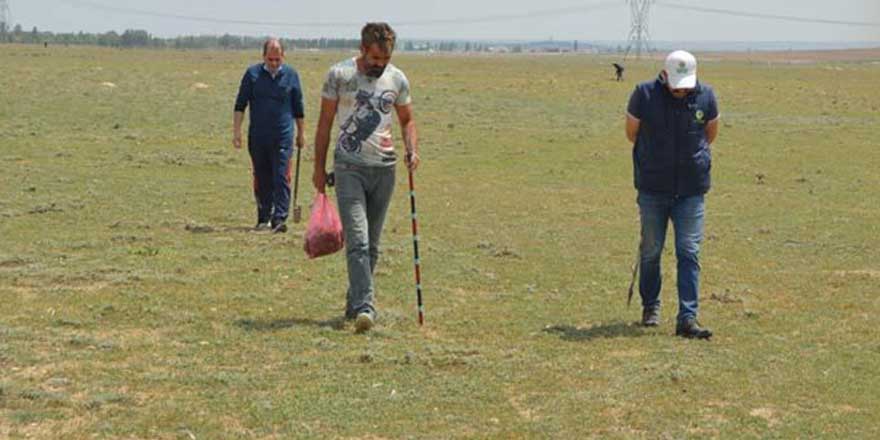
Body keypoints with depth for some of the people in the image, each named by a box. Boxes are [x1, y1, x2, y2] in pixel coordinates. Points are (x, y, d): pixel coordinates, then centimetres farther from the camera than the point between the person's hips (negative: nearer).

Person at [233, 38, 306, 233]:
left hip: (283, 136, -1)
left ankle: (279, 219, -12)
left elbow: (298, 107, 14)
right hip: (258, 136, 1)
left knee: (281, 178, -10)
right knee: (262, 180, 8)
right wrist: (236, 130, -3)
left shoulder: (291, 75, 5)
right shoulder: (252, 74, 3)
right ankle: (263, 218, 18)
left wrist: (301, 133, 16)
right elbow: (240, 104, 5)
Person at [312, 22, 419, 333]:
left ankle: (355, 303, 21)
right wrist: (319, 168, 2)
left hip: (384, 168, 4)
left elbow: (407, 119, 18)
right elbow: (325, 123, 3)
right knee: (357, 240, -15)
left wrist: (412, 150, -2)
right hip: (349, 167, -4)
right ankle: (364, 306, -21)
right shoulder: (340, 75, -4)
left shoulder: (397, 79, 5)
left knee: (372, 243, 9)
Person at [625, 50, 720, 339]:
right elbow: (632, 133, 6)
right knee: (650, 251, 9)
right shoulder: (644, 95, -9)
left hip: (691, 189, 0)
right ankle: (650, 307, 28)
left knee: (689, 253, -5)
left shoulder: (705, 96, -4)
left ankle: (687, 318, -6)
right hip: (652, 188, 0)